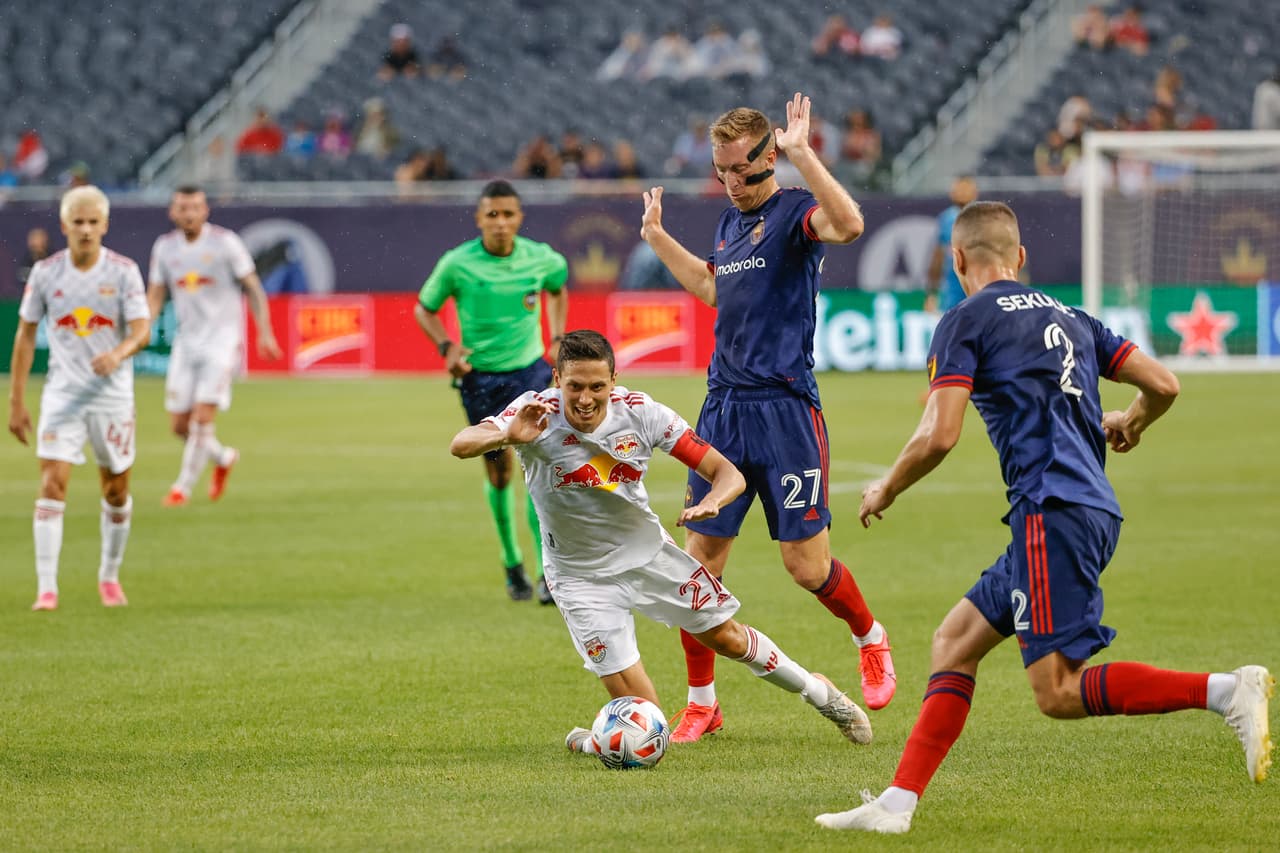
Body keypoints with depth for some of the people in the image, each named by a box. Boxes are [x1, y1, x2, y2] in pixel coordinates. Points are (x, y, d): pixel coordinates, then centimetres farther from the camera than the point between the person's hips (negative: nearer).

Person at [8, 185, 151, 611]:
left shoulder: (123, 271, -6)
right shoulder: (45, 272, -2)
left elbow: (141, 329, -12)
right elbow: (26, 334, 5)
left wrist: (119, 353, -36)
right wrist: (16, 402, 3)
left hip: (112, 395, 0)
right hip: (62, 395, 0)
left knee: (116, 492, 9)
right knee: (52, 485, -13)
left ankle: (110, 576, 30)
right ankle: (46, 588, -14)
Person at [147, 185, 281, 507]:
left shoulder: (225, 242, -6)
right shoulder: (165, 246, 6)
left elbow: (253, 288, -2)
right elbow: (155, 296, 12)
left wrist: (264, 332, -9)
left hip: (222, 339, -5)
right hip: (186, 342, 5)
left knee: (203, 415, -16)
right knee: (179, 424, 3)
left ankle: (183, 486, -6)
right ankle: (223, 458, 31)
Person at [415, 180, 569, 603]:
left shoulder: (541, 258, -5)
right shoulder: (457, 263, -11)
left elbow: (558, 289, 19)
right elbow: (424, 309, 4)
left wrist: (558, 338, 8)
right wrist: (447, 346, -13)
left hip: (530, 370, 0)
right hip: (480, 376, 0)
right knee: (498, 471, 7)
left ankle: (548, 572, -12)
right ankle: (512, 564, 28)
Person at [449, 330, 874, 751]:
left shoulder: (640, 412, -19)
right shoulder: (538, 413, -25)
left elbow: (728, 473, -16)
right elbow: (460, 446, -40)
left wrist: (710, 503, -39)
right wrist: (507, 436, -61)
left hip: (646, 549, 2)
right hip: (581, 573, -2)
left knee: (727, 637, 14)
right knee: (640, 712, -11)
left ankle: (815, 690, 39)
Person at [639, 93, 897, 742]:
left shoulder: (795, 210, -8)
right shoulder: (731, 220, 15)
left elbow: (849, 224, -33)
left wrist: (802, 153, -35)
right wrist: (657, 237, 32)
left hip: (785, 409, -7)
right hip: (723, 406, 7)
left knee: (808, 566, -2)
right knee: (700, 560, 3)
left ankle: (871, 640, 28)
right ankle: (702, 702, 14)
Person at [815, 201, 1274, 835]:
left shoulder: (966, 321, 0)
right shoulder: (1070, 317, 20)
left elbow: (939, 436, -9)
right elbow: (1162, 384, 15)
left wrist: (884, 491, 9)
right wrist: (1130, 425, 38)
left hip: (1053, 512, -9)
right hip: (1094, 510, 9)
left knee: (1060, 694, -12)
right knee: (954, 643, 12)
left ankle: (1226, 691, -23)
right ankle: (898, 801, 6)